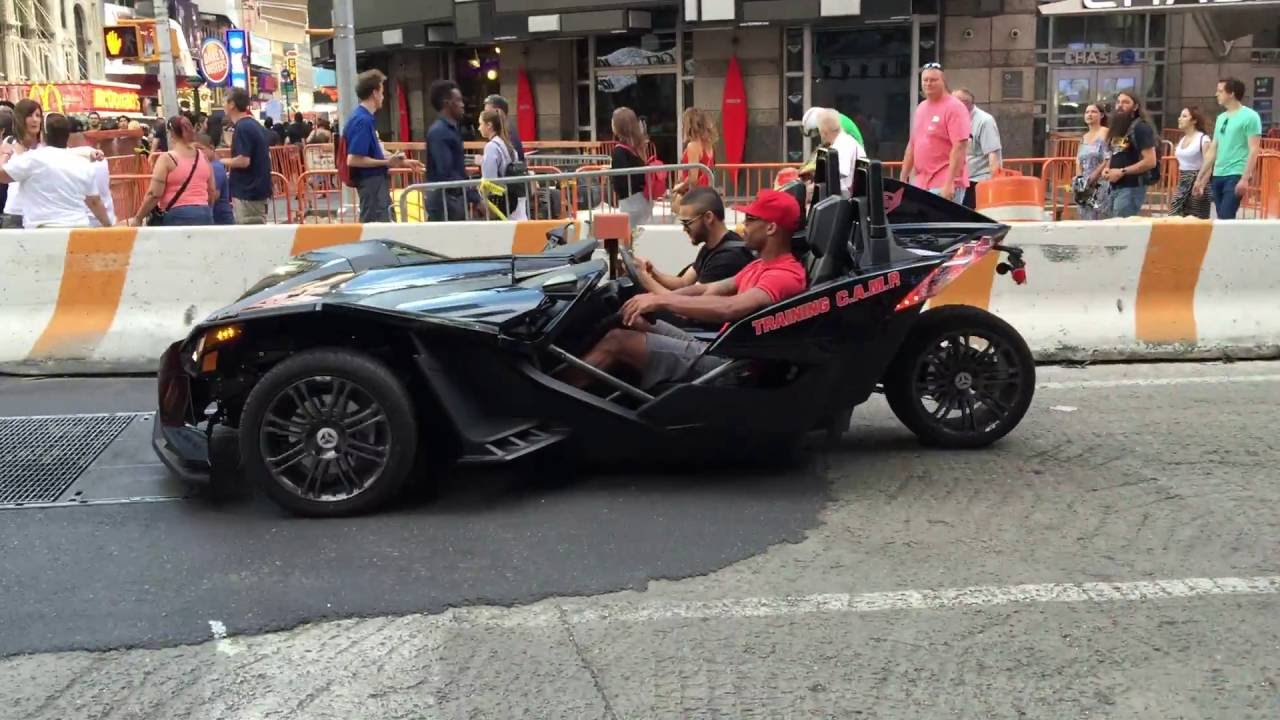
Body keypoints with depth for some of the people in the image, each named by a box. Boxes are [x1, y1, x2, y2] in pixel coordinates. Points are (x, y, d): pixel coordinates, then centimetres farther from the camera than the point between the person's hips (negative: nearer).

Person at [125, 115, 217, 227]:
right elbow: (213, 192, 14)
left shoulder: (167, 158, -5)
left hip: (178, 216, -5)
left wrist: (138, 218, 1)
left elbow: (154, 194, -9)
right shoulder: (203, 157, 9)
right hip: (204, 215, 5)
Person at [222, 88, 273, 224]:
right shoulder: (257, 126, 14)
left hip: (248, 193, -10)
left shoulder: (242, 128, -15)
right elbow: (266, 157, 20)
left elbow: (243, 160, -23)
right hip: (259, 189, 10)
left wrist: (223, 162, -5)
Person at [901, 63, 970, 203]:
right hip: (920, 183, 8)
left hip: (944, 185, -7)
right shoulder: (920, 108, 16)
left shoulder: (954, 108, -8)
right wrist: (903, 178, 16)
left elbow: (960, 148, -16)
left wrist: (950, 183, -22)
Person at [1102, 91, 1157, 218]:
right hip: (1114, 187, 9)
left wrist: (1122, 172, -18)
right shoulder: (1117, 127, 17)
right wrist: (1107, 169, 6)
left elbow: (1150, 161, -16)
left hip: (1132, 188, -9)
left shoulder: (1141, 127, -9)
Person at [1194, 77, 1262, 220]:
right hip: (1217, 175, 7)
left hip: (1236, 175, -7)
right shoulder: (1221, 118, 16)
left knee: (1225, 218, -15)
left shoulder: (1250, 116, -6)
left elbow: (1254, 150, -12)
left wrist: (1245, 178, -20)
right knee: (1221, 218, 8)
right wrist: (1200, 177, 17)